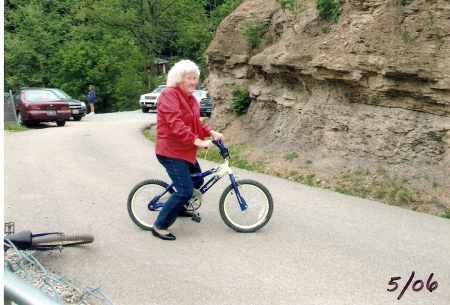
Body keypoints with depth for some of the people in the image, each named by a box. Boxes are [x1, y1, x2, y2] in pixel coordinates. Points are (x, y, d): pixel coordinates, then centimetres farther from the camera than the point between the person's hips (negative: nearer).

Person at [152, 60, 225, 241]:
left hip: (185, 150, 10)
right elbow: (176, 124, -30)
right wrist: (197, 141, -36)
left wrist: (212, 133, -4)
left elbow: (196, 123, 13)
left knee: (197, 180, 23)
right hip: (170, 150, -10)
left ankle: (178, 208, 47)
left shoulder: (191, 98, 12)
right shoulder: (169, 94, -18)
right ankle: (159, 226, -2)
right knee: (185, 191, -15)